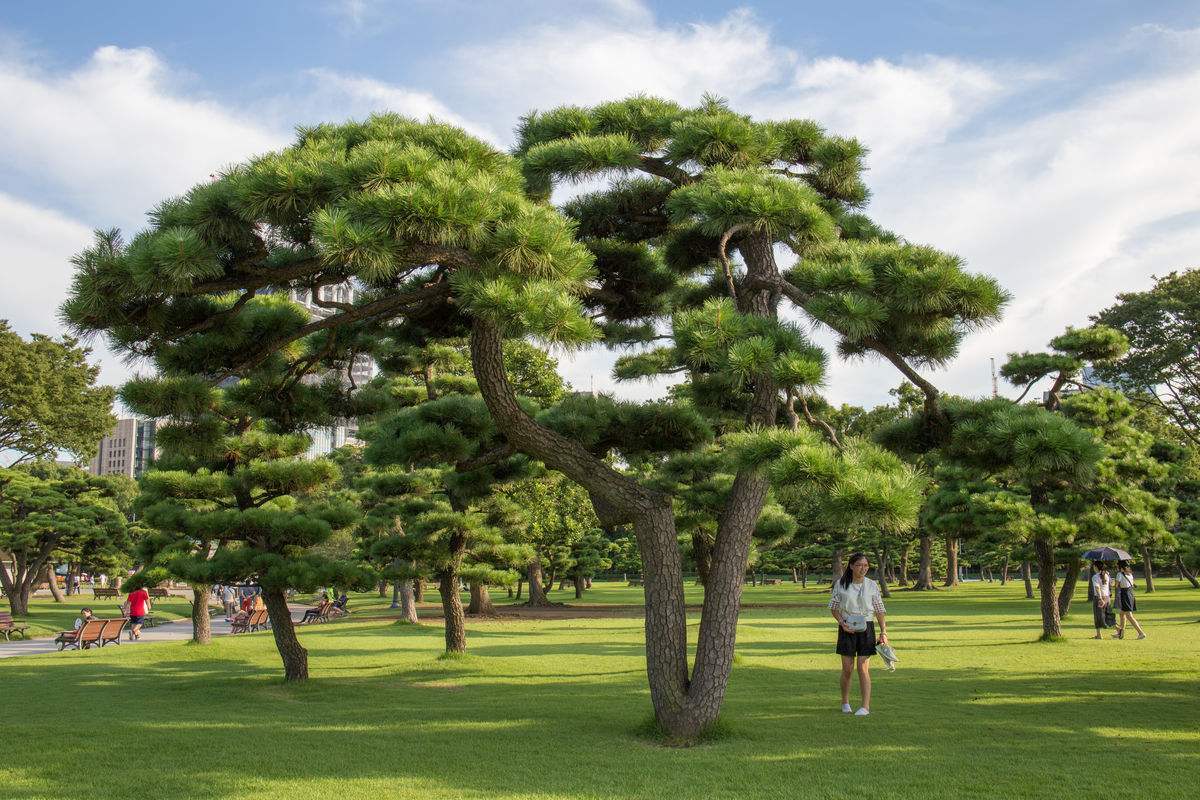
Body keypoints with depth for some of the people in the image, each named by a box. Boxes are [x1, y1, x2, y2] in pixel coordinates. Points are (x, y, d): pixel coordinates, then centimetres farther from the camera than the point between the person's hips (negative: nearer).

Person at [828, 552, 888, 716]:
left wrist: (883, 632, -2)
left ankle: (866, 706, -2)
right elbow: (833, 606, 5)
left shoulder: (872, 585, 1)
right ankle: (845, 702, 24)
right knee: (847, 669, 4)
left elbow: (880, 610, 5)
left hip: (866, 629, 0)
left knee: (863, 668, -6)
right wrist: (842, 623, -10)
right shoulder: (840, 584, -1)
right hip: (847, 629, 0)